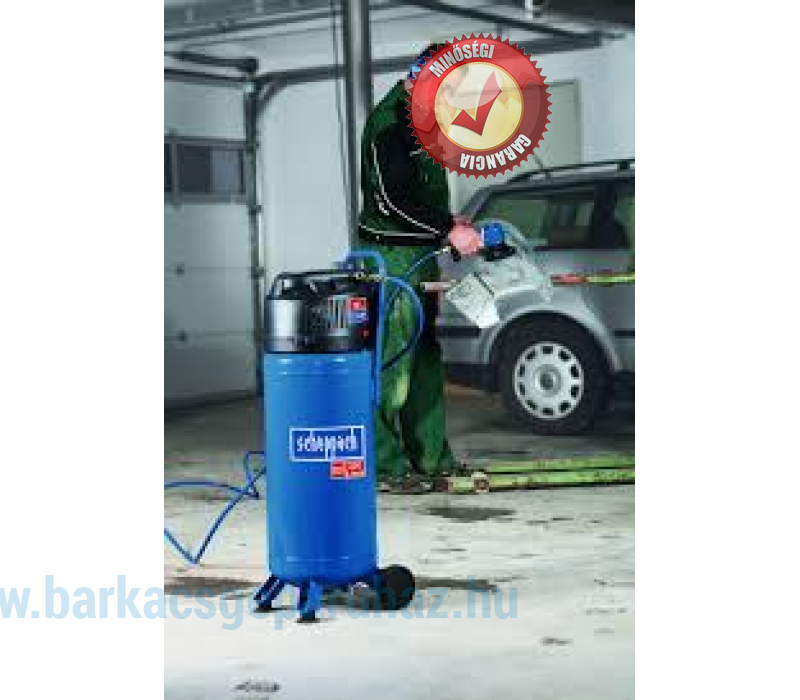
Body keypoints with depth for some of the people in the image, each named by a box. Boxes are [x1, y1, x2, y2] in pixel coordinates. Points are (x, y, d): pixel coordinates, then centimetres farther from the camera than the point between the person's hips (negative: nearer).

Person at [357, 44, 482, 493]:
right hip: (390, 255, -11)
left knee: (425, 358, 13)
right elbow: (393, 197, -22)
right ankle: (386, 465, -2)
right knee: (392, 359, -8)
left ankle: (433, 458, 21)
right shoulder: (389, 120, -15)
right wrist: (449, 231, -21)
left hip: (420, 254, 11)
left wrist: (448, 221, 13)